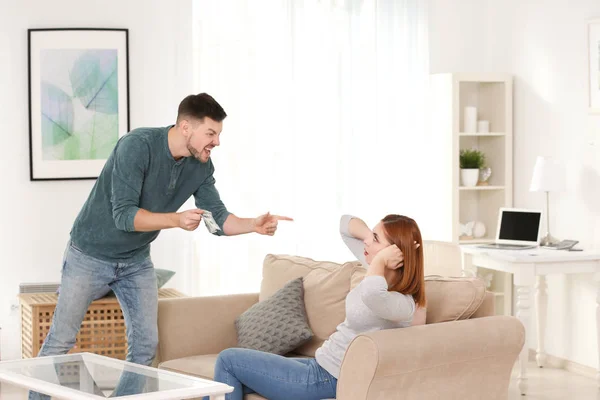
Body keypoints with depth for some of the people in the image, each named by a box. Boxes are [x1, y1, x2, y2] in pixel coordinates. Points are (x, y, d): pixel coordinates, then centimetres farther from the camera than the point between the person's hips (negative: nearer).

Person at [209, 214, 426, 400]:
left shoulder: (403, 303, -25)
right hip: (321, 365, 9)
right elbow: (346, 224, 14)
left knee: (228, 360, -1)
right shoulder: (383, 274, 1)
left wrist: (380, 259, -32)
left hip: (329, 381, -9)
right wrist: (373, 236, -6)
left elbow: (371, 296, -52)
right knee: (231, 381, 10)